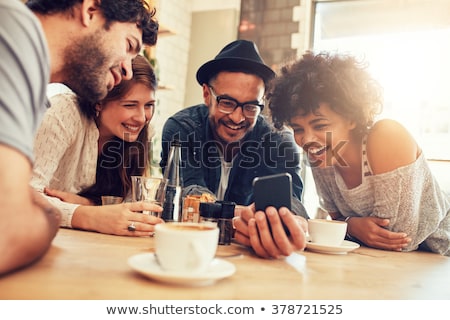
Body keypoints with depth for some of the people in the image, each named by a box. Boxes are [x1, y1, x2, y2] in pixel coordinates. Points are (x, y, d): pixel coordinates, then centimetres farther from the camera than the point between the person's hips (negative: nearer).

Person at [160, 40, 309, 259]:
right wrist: (234, 216, -45)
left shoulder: (280, 141, -10)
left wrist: (293, 224, -49)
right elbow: (188, 190, -24)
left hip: (248, 253, 2)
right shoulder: (180, 128, -12)